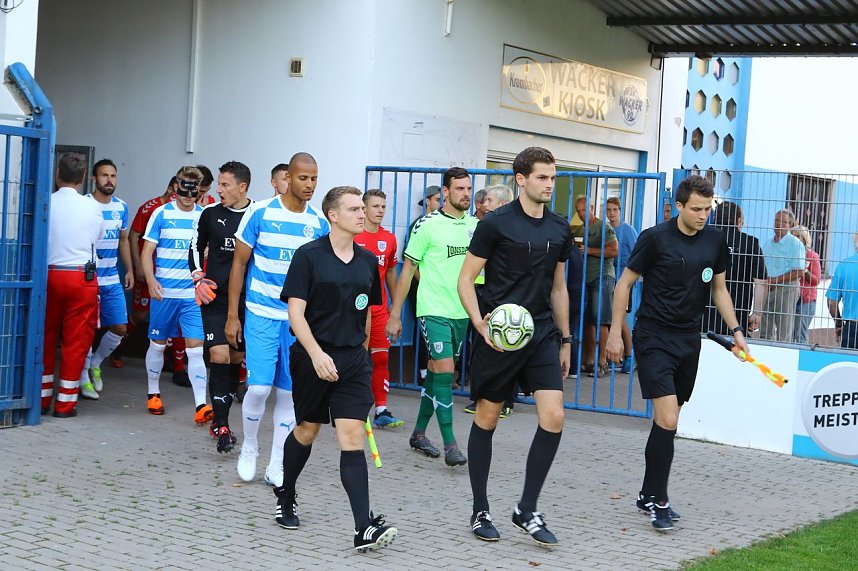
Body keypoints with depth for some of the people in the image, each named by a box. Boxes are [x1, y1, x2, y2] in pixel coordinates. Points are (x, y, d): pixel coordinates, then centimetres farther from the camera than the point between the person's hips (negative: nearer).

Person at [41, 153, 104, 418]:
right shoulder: (92, 207, -3)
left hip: (48, 275, 1)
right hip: (81, 276, -1)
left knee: (45, 337, 13)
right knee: (75, 341, 5)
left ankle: (42, 398, 17)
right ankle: (65, 403, 6)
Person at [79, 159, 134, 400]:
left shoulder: (121, 207, 9)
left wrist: (129, 270, 15)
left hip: (113, 279, 5)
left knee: (120, 328, 5)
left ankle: (95, 363, 28)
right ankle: (83, 377, 14)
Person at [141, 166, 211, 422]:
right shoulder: (162, 214, -1)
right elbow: (147, 251, -1)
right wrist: (151, 279, -16)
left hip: (193, 293, 1)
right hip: (164, 292, -1)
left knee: (196, 346, -7)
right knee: (158, 343, 11)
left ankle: (201, 405, -11)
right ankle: (153, 393, 29)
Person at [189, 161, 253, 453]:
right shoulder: (211, 214, 2)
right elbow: (196, 247, 15)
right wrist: (198, 276, 1)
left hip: (248, 298, 1)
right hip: (215, 297, -1)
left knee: (236, 358, 9)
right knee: (219, 357, -12)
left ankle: (219, 417, 25)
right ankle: (222, 427, -10)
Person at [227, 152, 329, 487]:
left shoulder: (319, 224, 3)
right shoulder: (260, 213, -5)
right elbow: (239, 264, 1)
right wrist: (232, 316, -2)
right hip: (261, 315, -3)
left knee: (288, 392, 5)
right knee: (259, 387, -10)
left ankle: (276, 467, 15)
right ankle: (249, 448, 16)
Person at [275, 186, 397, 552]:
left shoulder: (368, 261, 8)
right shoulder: (309, 255, -7)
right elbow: (295, 311, -12)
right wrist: (317, 354, -22)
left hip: (353, 360, 3)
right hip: (313, 357, -3)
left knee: (352, 436, -8)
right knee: (307, 431, 13)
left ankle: (365, 528, -15)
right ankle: (285, 498, 40)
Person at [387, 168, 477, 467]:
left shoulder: (476, 225, 7)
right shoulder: (427, 225, -7)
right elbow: (408, 270, -3)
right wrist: (395, 315, -4)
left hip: (461, 312, 5)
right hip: (434, 310, -5)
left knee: (436, 373, 13)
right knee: (444, 371, -12)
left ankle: (419, 433, 25)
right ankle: (450, 444, -10)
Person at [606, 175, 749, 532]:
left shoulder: (714, 241, 6)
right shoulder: (656, 238, -9)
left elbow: (719, 289, 18)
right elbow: (625, 283, -2)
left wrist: (735, 330, 8)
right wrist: (615, 333, -6)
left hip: (689, 339, 6)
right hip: (654, 338, -5)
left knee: (666, 422, 11)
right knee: (667, 420, -15)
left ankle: (649, 496, 23)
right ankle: (658, 502, -5)